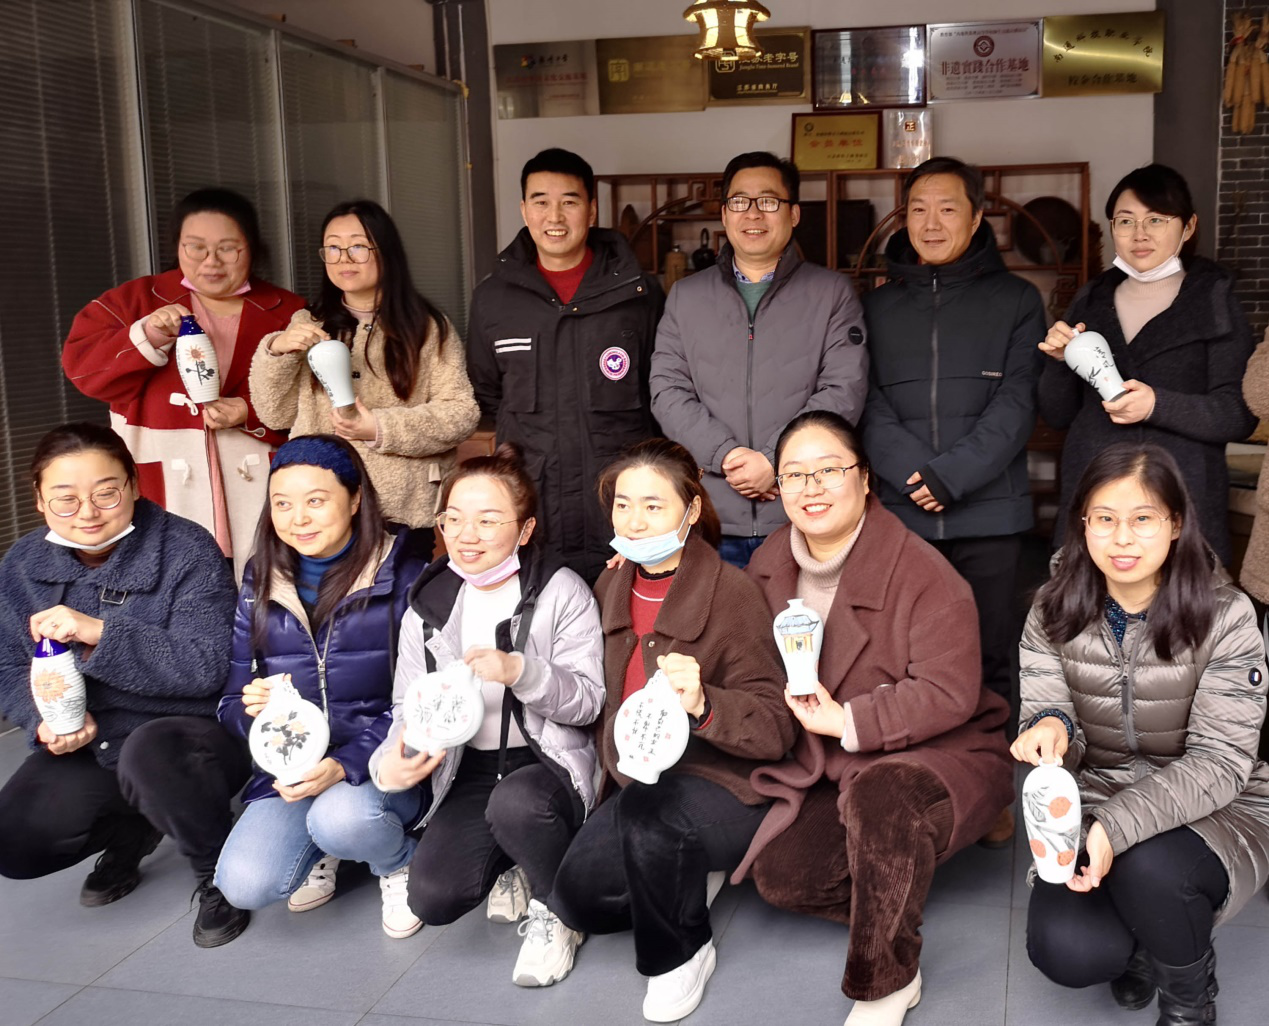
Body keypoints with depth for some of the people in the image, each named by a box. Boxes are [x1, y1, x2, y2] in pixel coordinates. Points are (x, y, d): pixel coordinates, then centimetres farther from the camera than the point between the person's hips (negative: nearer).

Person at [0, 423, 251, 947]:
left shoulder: (187, 550, -14)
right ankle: (132, 829, 17)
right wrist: (47, 721, -15)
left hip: (190, 733, -5)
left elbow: (207, 667, -21)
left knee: (149, 753, -39)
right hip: (85, 746, 6)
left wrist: (98, 632, -30)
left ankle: (217, 874, -9)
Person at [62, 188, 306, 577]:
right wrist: (145, 336, -17)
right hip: (163, 495, 0)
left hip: (260, 493, 0)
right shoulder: (135, 300, 11)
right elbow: (82, 366, 0)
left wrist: (252, 412, -15)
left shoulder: (287, 313, 9)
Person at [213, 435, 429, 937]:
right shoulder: (261, 584, 6)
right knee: (243, 885, -21)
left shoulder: (403, 576, -8)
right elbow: (230, 702, 8)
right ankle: (321, 849, 13)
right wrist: (253, 708, -17)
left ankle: (401, 862, 1)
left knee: (340, 817, -36)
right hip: (292, 771, 4)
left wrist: (347, 764, -25)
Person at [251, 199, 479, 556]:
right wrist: (276, 351, -8)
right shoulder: (307, 325, 12)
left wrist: (383, 429, -16)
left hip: (404, 512, -2)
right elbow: (276, 415, 9)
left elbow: (461, 412, -4)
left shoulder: (428, 327, 3)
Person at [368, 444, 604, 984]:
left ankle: (555, 909, -4)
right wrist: (389, 762, -18)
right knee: (432, 898, -18)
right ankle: (513, 865, 17)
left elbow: (588, 700, -10)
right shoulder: (428, 603, 4)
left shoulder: (562, 592, -8)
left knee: (515, 803, -38)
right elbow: (408, 707, 4)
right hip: (468, 772, 4)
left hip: (548, 762, -3)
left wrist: (519, 671, -28)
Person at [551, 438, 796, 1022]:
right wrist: (611, 765, 11)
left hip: (724, 787, -6)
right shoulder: (611, 590, 6)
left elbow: (775, 728, -18)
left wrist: (702, 704, -35)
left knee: (649, 807, -36)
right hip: (636, 786, 6)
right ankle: (687, 878, 14)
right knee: (578, 897, -15)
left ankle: (680, 955, -8)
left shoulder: (732, 595, -15)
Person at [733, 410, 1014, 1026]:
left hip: (943, 755, -6)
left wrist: (848, 721, -22)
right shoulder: (769, 567, 2)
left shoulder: (921, 573, -20)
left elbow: (948, 694, -23)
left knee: (878, 795, -38)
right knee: (779, 875, -12)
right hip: (833, 768, 7)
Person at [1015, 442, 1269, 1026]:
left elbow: (1220, 761, -19)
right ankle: (1142, 942, 16)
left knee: (1147, 866, -36)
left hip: (1213, 811, -2)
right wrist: (1050, 728, -33)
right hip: (1094, 802, 2)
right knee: (1064, 951, -24)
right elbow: (1046, 711, -5)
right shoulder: (1055, 610, -6)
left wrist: (1118, 827, -35)